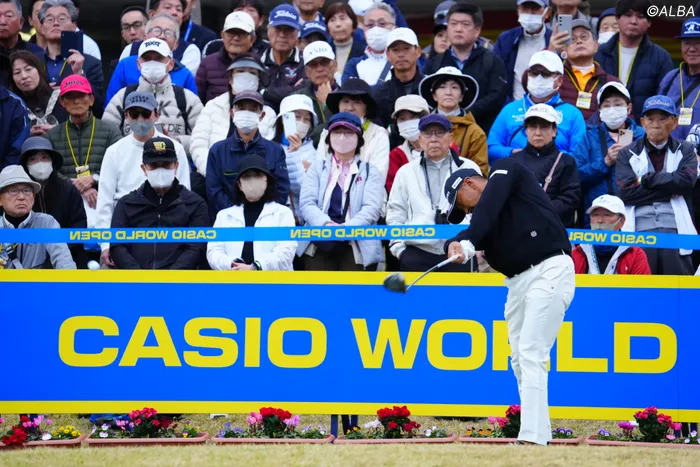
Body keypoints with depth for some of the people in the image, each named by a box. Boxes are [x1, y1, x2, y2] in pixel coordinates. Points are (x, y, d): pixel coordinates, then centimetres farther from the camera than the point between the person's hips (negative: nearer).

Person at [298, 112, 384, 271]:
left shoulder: (370, 171, 13)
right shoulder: (317, 168, 17)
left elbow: (372, 208, -2)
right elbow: (307, 203, 2)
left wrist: (346, 228, -21)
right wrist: (327, 225, -19)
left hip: (358, 250, -1)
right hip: (318, 247, 1)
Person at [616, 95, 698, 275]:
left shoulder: (685, 151, 16)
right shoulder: (627, 155, 15)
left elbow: (686, 180, -4)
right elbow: (625, 192, -1)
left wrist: (646, 179, -2)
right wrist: (669, 190, -4)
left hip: (676, 232, 0)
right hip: (639, 233, 0)